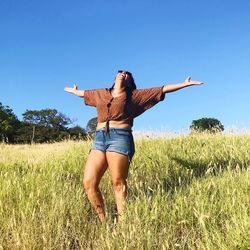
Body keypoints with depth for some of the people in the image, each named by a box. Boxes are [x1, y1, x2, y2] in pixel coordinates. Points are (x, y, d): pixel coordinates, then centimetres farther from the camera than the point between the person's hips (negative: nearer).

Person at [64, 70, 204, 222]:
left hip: (120, 138, -4)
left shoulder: (134, 95, 14)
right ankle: (103, 221, 6)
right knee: (89, 183, -6)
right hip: (99, 139, 4)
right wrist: (73, 90, 64)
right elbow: (82, 93, 46)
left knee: (118, 183, -9)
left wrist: (185, 84, 11)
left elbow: (162, 89, 13)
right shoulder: (100, 93, 25)